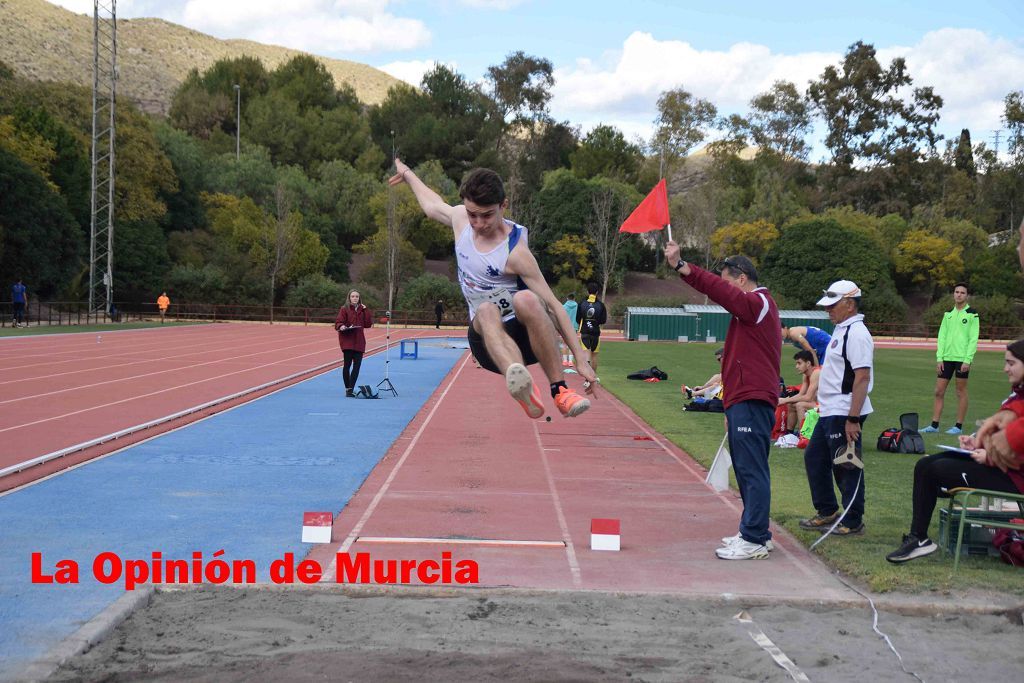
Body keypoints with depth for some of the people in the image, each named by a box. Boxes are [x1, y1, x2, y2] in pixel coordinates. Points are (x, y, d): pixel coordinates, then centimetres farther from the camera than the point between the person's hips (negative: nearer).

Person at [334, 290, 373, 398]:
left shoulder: (362, 310, 12)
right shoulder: (344, 309, 0)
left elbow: (368, 324, 4)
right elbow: (338, 322, -7)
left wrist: (366, 311, 0)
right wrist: (341, 326, -29)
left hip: (359, 341, 4)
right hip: (347, 340, -4)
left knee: (357, 365, -1)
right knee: (347, 364, -1)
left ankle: (350, 389, 3)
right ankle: (348, 389, 9)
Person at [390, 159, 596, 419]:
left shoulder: (516, 251, -18)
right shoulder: (460, 217, 0)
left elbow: (552, 304, -18)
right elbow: (432, 205, 25)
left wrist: (581, 360, -22)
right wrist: (407, 174, 41)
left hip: (528, 332, -4)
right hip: (487, 336, 4)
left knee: (526, 299, -39)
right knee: (487, 310, -35)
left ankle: (560, 391, -38)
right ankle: (521, 387, -66)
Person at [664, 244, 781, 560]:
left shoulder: (758, 303, -8)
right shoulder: (753, 307, 22)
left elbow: (721, 291, -24)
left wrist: (682, 267, -27)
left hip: (751, 402, -11)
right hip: (742, 401, 11)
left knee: (752, 470, -10)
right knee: (747, 469, 14)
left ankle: (754, 540, -9)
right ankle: (753, 532, 21)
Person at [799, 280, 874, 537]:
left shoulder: (856, 334, -17)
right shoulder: (841, 330, 16)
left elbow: (862, 377, -23)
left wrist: (852, 418, -26)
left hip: (844, 414, -11)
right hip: (829, 411, 11)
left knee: (846, 468, -3)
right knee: (814, 458, 18)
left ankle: (853, 521, 7)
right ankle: (827, 512, 29)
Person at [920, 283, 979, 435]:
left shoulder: (972, 314, -3)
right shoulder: (948, 314, 13)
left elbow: (973, 339, -8)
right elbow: (942, 336, 11)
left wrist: (967, 360, -15)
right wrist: (939, 358, 2)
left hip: (962, 358, -5)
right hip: (947, 358, 5)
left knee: (961, 392, 1)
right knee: (939, 391, 3)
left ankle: (959, 426, 7)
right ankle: (934, 425, 8)